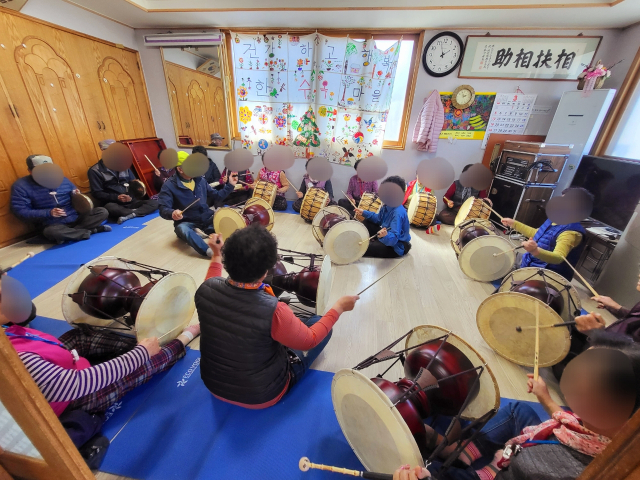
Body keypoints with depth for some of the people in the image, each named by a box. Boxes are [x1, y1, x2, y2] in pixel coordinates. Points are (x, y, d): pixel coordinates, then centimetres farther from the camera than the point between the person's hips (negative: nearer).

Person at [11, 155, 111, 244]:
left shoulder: (61, 179, 9)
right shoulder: (21, 186, -2)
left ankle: (67, 234, -19)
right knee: (51, 232, -40)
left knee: (102, 212, -18)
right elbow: (20, 211, -7)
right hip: (53, 225, -4)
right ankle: (91, 231, -21)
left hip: (76, 218, 4)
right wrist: (49, 213, -20)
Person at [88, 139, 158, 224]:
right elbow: (97, 193, -4)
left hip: (130, 201, 5)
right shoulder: (95, 171, 2)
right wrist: (117, 197, -20)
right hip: (114, 203, -4)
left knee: (154, 203, -21)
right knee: (110, 207, -41)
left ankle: (128, 215, -36)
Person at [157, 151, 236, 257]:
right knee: (182, 229, -41)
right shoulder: (169, 186, -9)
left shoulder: (200, 180, 5)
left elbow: (215, 196, 12)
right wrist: (172, 213, -37)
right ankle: (210, 252, -57)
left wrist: (230, 185, 3)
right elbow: (163, 210, -14)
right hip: (186, 222, -4)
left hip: (206, 218, 5)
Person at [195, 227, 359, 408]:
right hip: (261, 395, -5)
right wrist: (339, 307, -8)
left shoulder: (206, 289, -22)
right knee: (318, 322, 10)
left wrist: (216, 254, 14)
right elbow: (309, 340, -18)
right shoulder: (273, 311, -37)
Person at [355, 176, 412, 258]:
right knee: (367, 221, 13)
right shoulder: (387, 206, -5)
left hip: (397, 247, -9)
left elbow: (393, 238, -37)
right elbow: (378, 219, 15)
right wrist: (364, 213, 7)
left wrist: (385, 236, -58)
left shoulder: (398, 213, -32)